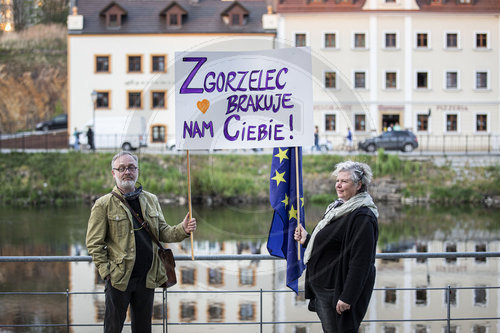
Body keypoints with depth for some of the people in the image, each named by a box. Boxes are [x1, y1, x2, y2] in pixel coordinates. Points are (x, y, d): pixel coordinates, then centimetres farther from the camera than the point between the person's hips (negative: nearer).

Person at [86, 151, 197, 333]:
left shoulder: (151, 200, 11)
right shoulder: (104, 205, -4)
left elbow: (162, 232, 13)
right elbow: (94, 243, -4)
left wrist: (182, 230, -7)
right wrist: (106, 272, -11)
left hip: (147, 278, 4)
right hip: (118, 278, -4)